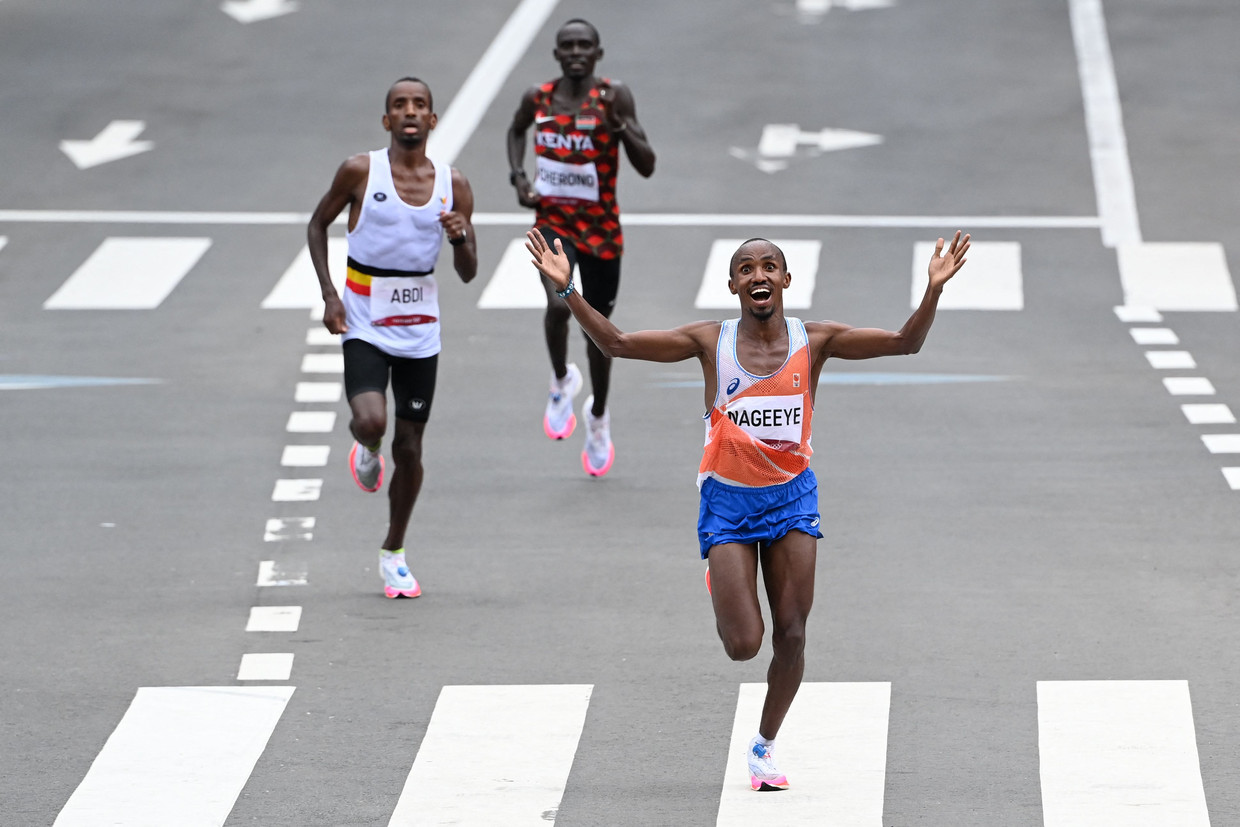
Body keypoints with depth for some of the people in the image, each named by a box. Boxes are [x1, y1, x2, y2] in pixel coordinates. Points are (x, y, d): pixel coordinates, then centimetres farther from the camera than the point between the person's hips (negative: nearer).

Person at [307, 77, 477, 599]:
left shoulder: (452, 186, 1)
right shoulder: (360, 172, -6)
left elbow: (468, 274, 6)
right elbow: (317, 225, 7)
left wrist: (460, 239, -16)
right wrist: (328, 293, -4)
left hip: (419, 329, 3)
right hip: (364, 322, -2)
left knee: (409, 447, 7)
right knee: (371, 421, -25)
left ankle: (394, 553, 25)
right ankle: (366, 451, 13)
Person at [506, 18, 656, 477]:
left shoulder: (613, 97, -11)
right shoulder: (537, 98, -4)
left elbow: (646, 166, -14)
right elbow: (516, 131, 21)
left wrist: (621, 127, -30)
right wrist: (518, 175, 4)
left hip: (601, 228, 0)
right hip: (552, 222, 0)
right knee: (559, 305, -27)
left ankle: (598, 418, 38)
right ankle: (561, 382, 4)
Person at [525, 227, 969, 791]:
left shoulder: (813, 341, -4)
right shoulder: (711, 342, -6)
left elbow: (905, 342, -6)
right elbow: (617, 344, -6)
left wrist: (934, 289, -23)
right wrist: (566, 290, -18)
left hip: (792, 497, 1)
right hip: (728, 499, -1)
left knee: (791, 636, -1)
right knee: (743, 644, -9)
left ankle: (765, 745, 21)